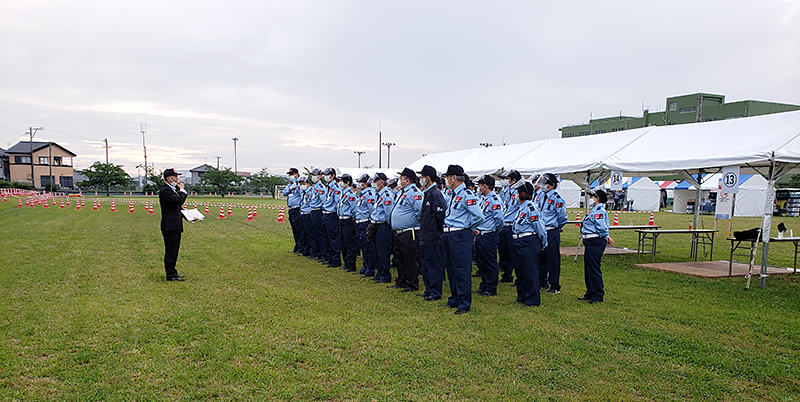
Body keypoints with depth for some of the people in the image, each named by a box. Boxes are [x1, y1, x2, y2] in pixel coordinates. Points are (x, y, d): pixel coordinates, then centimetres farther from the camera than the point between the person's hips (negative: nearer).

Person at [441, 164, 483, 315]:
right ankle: (454, 300, 27)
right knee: (450, 268, 15)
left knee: (462, 270, -5)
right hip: (449, 235, 10)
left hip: (461, 236, -10)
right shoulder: (453, 195, 14)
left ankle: (464, 304, 2)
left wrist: (468, 228, -5)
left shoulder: (466, 195, -14)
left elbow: (479, 217, -19)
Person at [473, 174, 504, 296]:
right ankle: (483, 286, 27)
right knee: (481, 261, 15)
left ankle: (491, 289, 11)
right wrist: (476, 229, 11)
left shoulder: (495, 200, -16)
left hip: (489, 237, -9)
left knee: (490, 263, 1)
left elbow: (499, 219, -19)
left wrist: (495, 231, -5)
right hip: (479, 235, 9)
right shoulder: (483, 198, 13)